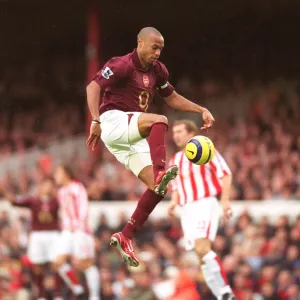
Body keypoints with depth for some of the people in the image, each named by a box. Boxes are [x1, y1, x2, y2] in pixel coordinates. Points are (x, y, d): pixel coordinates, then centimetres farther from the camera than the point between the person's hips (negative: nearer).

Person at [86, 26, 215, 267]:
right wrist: (96, 121, -29)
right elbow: (93, 87, -17)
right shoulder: (122, 65, -10)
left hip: (133, 138, 8)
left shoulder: (157, 70, 13)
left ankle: (125, 237, 0)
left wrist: (202, 110, 14)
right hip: (113, 120, -8)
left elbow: (172, 98, 26)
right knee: (160, 121, -34)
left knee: (158, 188, -5)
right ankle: (161, 172, -47)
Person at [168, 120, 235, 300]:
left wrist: (225, 200, -15)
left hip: (205, 204, -7)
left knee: (202, 248, -24)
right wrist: (173, 202, 6)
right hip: (187, 210, 7)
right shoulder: (175, 160, 20)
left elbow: (226, 175, -4)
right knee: (202, 255, 1)